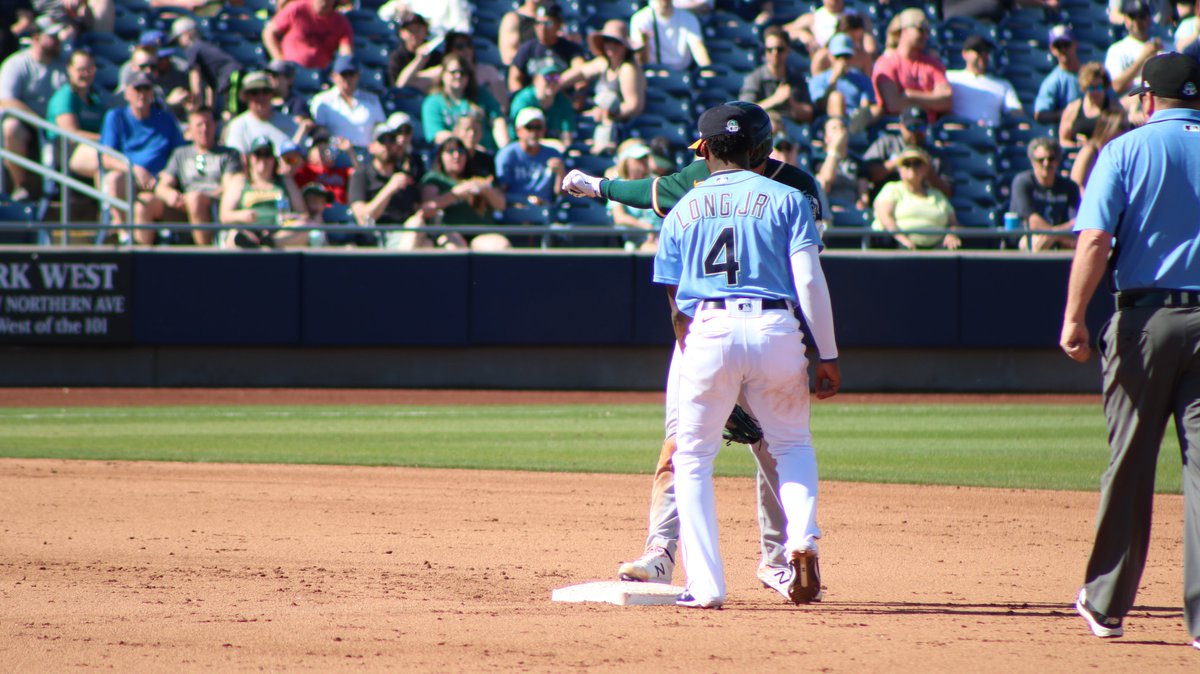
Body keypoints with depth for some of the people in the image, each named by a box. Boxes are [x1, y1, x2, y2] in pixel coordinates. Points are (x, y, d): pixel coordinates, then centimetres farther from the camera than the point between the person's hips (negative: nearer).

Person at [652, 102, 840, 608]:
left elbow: (676, 304, 15)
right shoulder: (785, 200, 10)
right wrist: (827, 356, 1)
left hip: (708, 333, 0)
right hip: (777, 330, 0)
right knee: (792, 446, 21)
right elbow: (810, 281, 0)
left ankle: (705, 585, 1)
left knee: (693, 458, 12)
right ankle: (802, 539, -5)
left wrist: (692, 354, 22)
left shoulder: (681, 212, 16)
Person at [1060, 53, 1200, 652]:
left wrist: (1074, 318, -11)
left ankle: (1106, 602, 17)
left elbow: (1095, 239, -10)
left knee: (1129, 465, 8)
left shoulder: (1128, 150, 0)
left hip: (1145, 316, -1)